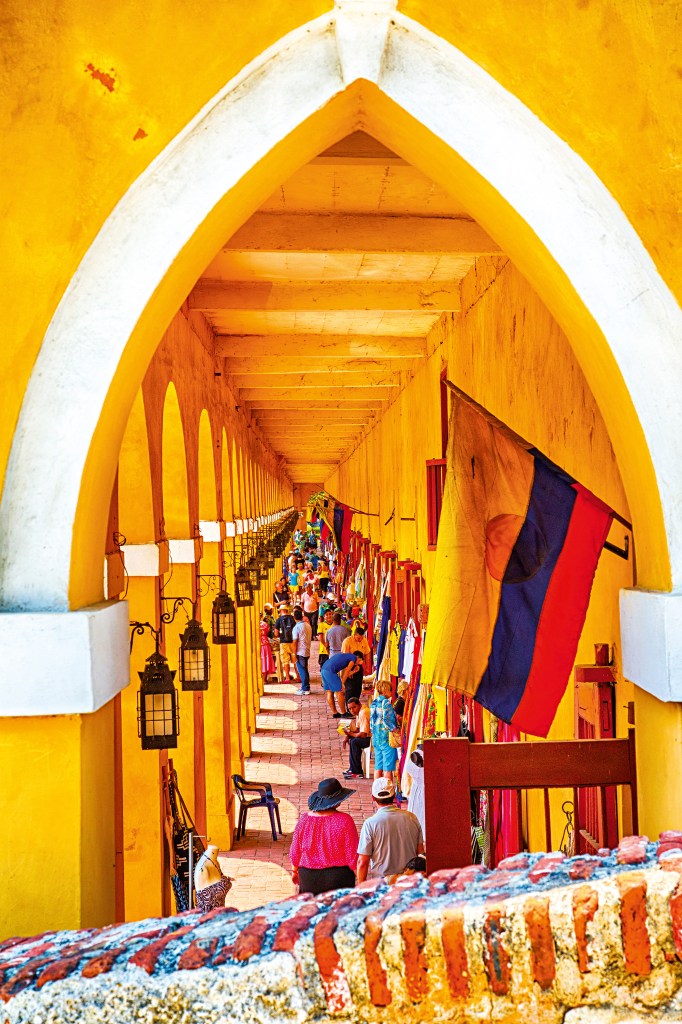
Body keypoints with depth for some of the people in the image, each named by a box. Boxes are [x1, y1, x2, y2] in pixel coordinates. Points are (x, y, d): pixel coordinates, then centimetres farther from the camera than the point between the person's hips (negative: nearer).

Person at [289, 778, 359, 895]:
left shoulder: (304, 820, -7)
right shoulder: (345, 820, -15)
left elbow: (295, 851, 3)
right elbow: (352, 853, -11)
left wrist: (295, 870, 19)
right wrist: (359, 877, 2)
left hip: (309, 876, 2)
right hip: (338, 875, -2)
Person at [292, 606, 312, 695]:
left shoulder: (296, 627, -15)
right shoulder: (308, 625, 7)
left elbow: (295, 642, -16)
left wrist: (294, 654, -13)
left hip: (300, 652, -7)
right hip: (307, 651, 7)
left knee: (302, 670, -3)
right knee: (305, 669, 17)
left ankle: (305, 689, -2)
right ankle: (306, 687, 23)